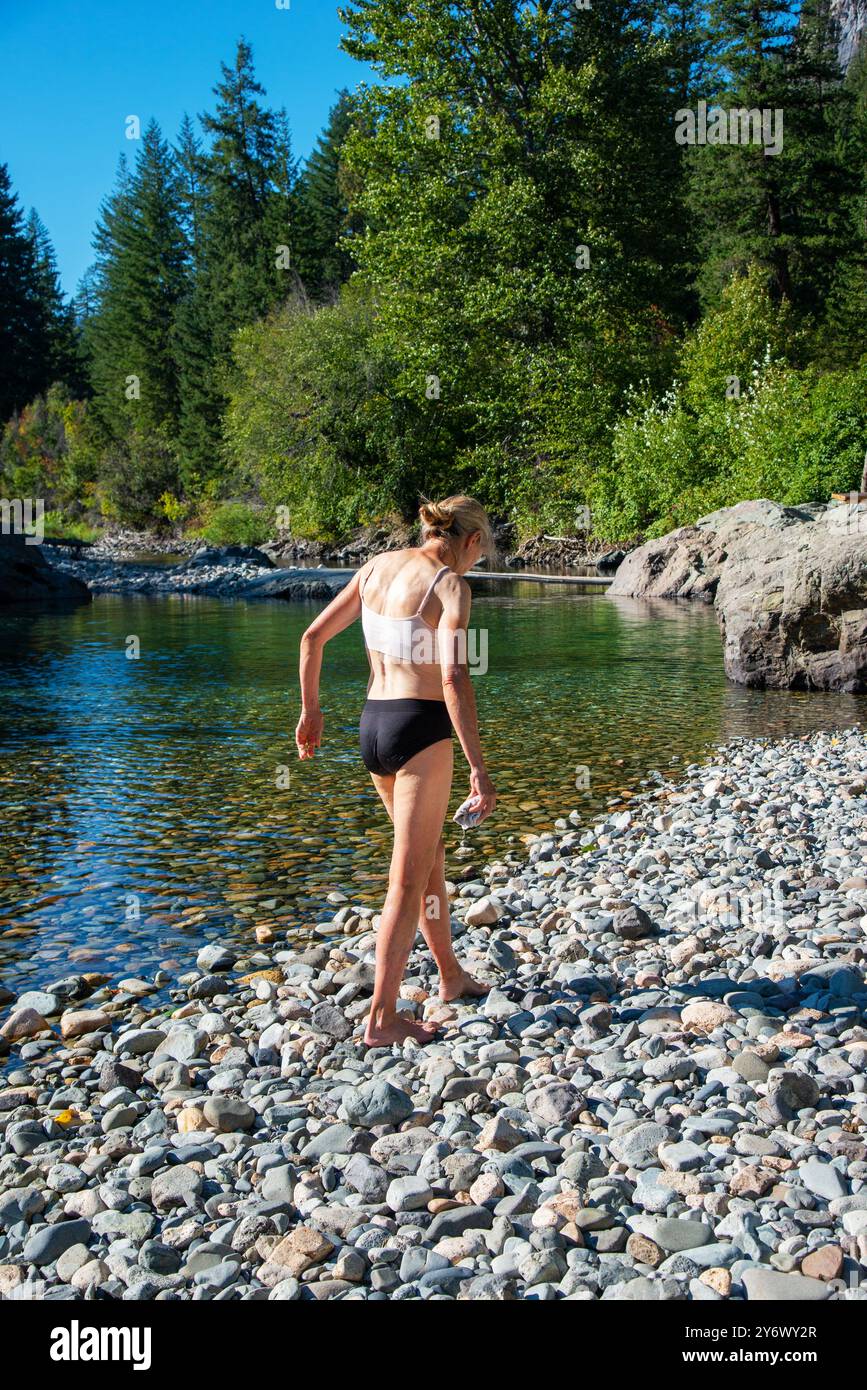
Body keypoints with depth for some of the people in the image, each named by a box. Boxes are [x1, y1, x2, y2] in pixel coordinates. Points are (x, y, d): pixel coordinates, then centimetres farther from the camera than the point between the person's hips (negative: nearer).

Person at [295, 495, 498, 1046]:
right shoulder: (450, 585, -11)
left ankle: (451, 974, 39)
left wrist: (310, 709, 21)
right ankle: (383, 1019, 6)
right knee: (408, 880, 1)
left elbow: (313, 637, 11)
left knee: (431, 855, 24)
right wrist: (479, 770, -19)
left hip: (372, 725, 7)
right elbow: (454, 680, -21)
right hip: (421, 729, -7)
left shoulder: (378, 566, 9)